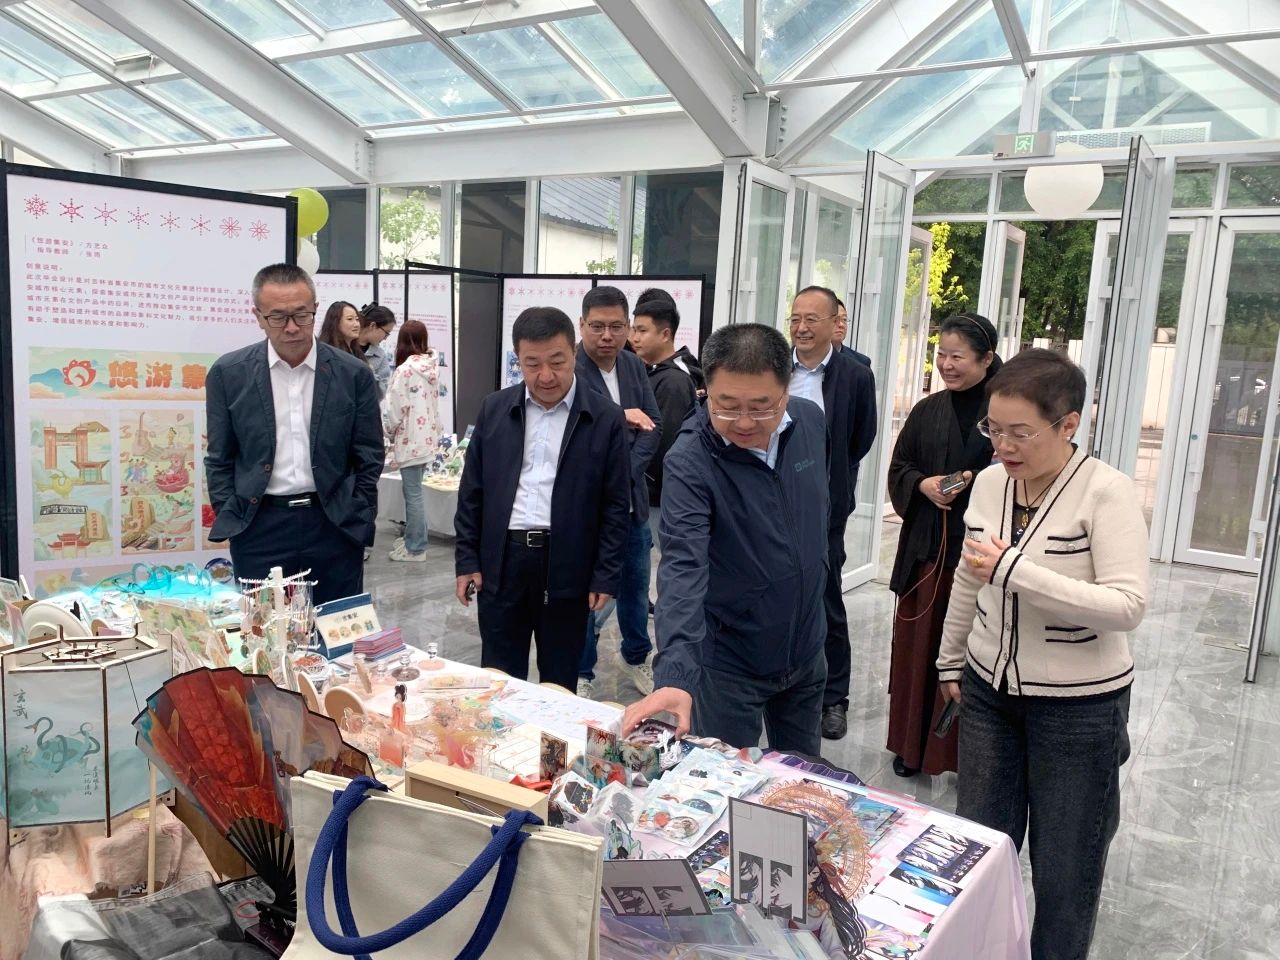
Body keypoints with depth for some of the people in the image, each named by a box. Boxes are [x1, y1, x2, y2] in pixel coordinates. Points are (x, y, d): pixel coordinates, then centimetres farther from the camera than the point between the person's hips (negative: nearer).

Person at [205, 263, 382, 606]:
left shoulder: (353, 374, 0)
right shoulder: (229, 373, 1)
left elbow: (369, 458, 4)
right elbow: (220, 459, 7)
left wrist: (358, 525, 0)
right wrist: (230, 524, 1)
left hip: (334, 526, 0)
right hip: (259, 528, 0)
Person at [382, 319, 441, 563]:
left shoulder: (405, 369, -17)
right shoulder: (432, 366, 6)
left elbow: (395, 409, -15)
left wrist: (389, 434, 3)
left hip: (410, 439, -8)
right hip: (427, 436, 8)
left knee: (413, 495, 0)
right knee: (414, 492, 19)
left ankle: (415, 548, 7)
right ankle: (413, 538, 29)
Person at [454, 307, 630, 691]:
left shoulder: (606, 418, -4)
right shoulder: (494, 409, 4)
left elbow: (615, 505, -2)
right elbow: (472, 492, 8)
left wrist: (606, 576, -6)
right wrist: (467, 559, 4)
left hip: (568, 567, -2)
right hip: (501, 562, 2)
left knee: (560, 684, 12)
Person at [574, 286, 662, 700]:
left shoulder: (635, 366, 8)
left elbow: (653, 426, 3)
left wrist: (626, 472, -11)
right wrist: (620, 418, -15)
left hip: (631, 498, 6)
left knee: (636, 585, 18)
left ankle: (636, 658, 38)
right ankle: (581, 672, 22)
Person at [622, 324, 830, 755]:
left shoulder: (811, 420, -8)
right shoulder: (689, 463, -25)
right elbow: (683, 568, -36)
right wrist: (675, 675, -46)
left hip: (807, 650, 5)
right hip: (731, 661, -5)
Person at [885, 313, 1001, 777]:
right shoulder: (927, 411, 9)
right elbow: (898, 469, 13)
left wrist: (978, 482, -20)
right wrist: (923, 485, -7)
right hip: (926, 547, 5)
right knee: (918, 646, 10)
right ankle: (913, 745, 25)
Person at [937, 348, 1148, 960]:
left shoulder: (1107, 492, -17)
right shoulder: (989, 482, 0)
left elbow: (1128, 606, -24)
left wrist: (1016, 570, -29)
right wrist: (951, 661, 20)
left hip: (1078, 705, -5)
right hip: (989, 689, 5)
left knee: (1064, 866, 10)